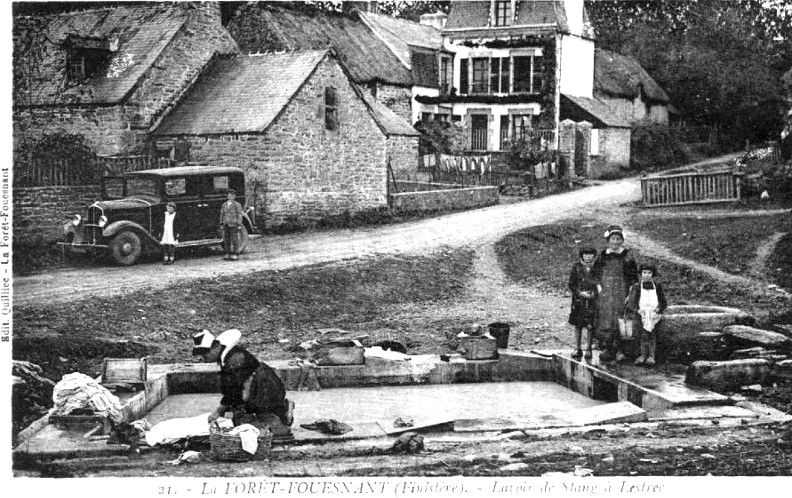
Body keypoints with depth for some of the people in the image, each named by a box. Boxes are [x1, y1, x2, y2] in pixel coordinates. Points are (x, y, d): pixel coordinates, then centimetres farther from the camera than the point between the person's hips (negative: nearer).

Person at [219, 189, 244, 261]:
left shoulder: (237, 205, -1)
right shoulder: (224, 205, 13)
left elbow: (239, 215, -4)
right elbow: (222, 215, 15)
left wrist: (239, 225, -10)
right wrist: (221, 224, 10)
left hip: (233, 225, -5)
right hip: (226, 225, 5)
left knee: (234, 240, -4)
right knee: (226, 240, 5)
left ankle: (235, 255, -1)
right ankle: (227, 254, 10)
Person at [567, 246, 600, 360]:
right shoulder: (576, 267, 2)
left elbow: (601, 284, 7)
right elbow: (571, 284, 3)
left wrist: (595, 293, -11)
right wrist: (580, 293, -10)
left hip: (593, 301, -1)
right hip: (578, 301, 1)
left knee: (590, 326, -2)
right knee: (578, 325, 3)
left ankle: (588, 349, 7)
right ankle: (577, 349, 11)